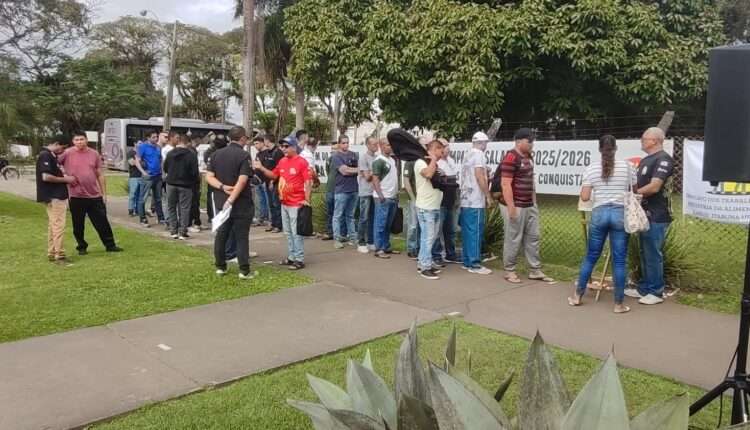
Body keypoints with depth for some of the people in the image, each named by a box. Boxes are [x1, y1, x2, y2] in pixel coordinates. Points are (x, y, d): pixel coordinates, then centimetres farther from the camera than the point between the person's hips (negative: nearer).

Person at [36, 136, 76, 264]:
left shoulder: (51, 155, 16)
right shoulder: (45, 155, -15)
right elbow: (46, 177, -24)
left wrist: (65, 178, 7)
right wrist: (65, 179, -14)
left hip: (56, 195, 11)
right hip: (54, 196, -11)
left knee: (53, 225, 13)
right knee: (59, 226, -9)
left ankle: (52, 254, 19)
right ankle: (59, 255, -6)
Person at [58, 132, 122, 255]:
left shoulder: (94, 154, 4)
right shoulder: (67, 153, -4)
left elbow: (100, 175, 8)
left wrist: (104, 193, 7)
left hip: (95, 196, 2)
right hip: (76, 196, -2)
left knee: (102, 222, 9)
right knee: (78, 225, 9)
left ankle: (110, 245, 20)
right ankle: (82, 247, 25)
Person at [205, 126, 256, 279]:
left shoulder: (216, 154, 7)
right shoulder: (244, 155, -12)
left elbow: (209, 177, 1)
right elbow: (242, 181, -21)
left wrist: (223, 187, -11)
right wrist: (231, 200, -20)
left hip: (220, 202, 5)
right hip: (241, 203, -5)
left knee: (221, 235, 14)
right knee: (241, 236, 0)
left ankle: (220, 267, 21)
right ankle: (244, 271, 1)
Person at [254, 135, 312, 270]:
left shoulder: (302, 162, -13)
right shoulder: (282, 161, 10)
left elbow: (308, 182, -15)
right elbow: (274, 175, 21)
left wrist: (307, 200, -19)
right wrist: (261, 168, 6)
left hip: (296, 204, -8)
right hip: (284, 203, 8)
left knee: (296, 232, -3)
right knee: (288, 232, 15)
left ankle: (299, 260, 4)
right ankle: (291, 257, 25)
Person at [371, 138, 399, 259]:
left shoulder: (392, 159, 14)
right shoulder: (378, 161, -10)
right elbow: (375, 180, -14)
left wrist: (396, 192, 16)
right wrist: (380, 195, -20)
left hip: (393, 197, 8)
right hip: (383, 198, -8)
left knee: (388, 225, 13)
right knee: (380, 224, -3)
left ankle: (386, 247, 21)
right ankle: (379, 249, 1)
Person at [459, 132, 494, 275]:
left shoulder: (468, 155, 17)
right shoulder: (478, 154, -9)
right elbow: (479, 177, -16)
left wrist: (485, 173, 30)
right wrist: (488, 196, -11)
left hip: (466, 200, 9)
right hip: (475, 201, -9)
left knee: (467, 232, 10)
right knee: (475, 232, -6)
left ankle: (467, 262, 15)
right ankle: (475, 264, -4)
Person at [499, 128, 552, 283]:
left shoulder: (528, 157, 14)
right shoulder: (511, 158, -16)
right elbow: (505, 184, -20)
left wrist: (534, 200, 18)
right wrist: (511, 207, -22)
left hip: (530, 205, 9)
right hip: (515, 206, -9)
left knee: (533, 237, 12)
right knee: (513, 240, 0)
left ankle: (535, 270, 20)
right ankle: (509, 271, 13)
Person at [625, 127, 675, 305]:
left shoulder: (663, 159, -14)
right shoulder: (645, 160, 16)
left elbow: (654, 187, -22)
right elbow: (638, 184, 22)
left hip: (657, 216, -9)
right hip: (645, 214, 9)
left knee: (653, 254, -2)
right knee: (645, 253, 15)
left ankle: (656, 292, 8)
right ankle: (644, 288, 24)